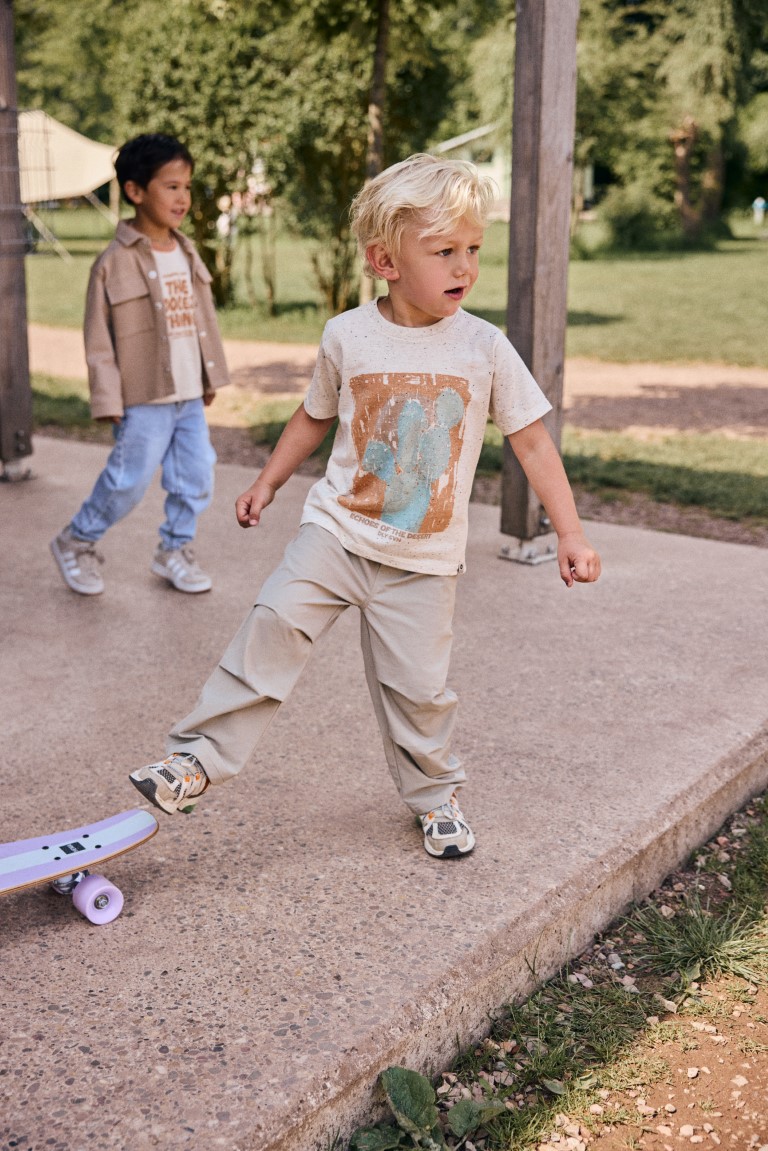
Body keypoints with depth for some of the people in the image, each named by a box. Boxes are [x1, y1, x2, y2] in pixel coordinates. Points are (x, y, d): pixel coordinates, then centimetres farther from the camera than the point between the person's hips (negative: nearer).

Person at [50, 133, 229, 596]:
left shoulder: (188, 254, 7)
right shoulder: (114, 263, -11)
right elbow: (99, 341, -10)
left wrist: (211, 378, 15)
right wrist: (107, 400, -12)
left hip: (190, 396, 6)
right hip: (145, 400, -6)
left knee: (197, 477, 9)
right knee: (129, 481, 0)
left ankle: (175, 549, 28)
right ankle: (77, 543, 22)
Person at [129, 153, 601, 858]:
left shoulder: (485, 347, -7)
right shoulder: (347, 336, -5)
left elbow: (532, 440, -2)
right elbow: (314, 417, 13)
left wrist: (571, 535, -4)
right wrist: (268, 484, 19)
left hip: (423, 559, 0)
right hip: (338, 530, 1)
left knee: (417, 683, 3)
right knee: (276, 622, -16)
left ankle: (435, 794, 28)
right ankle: (201, 758, -4)